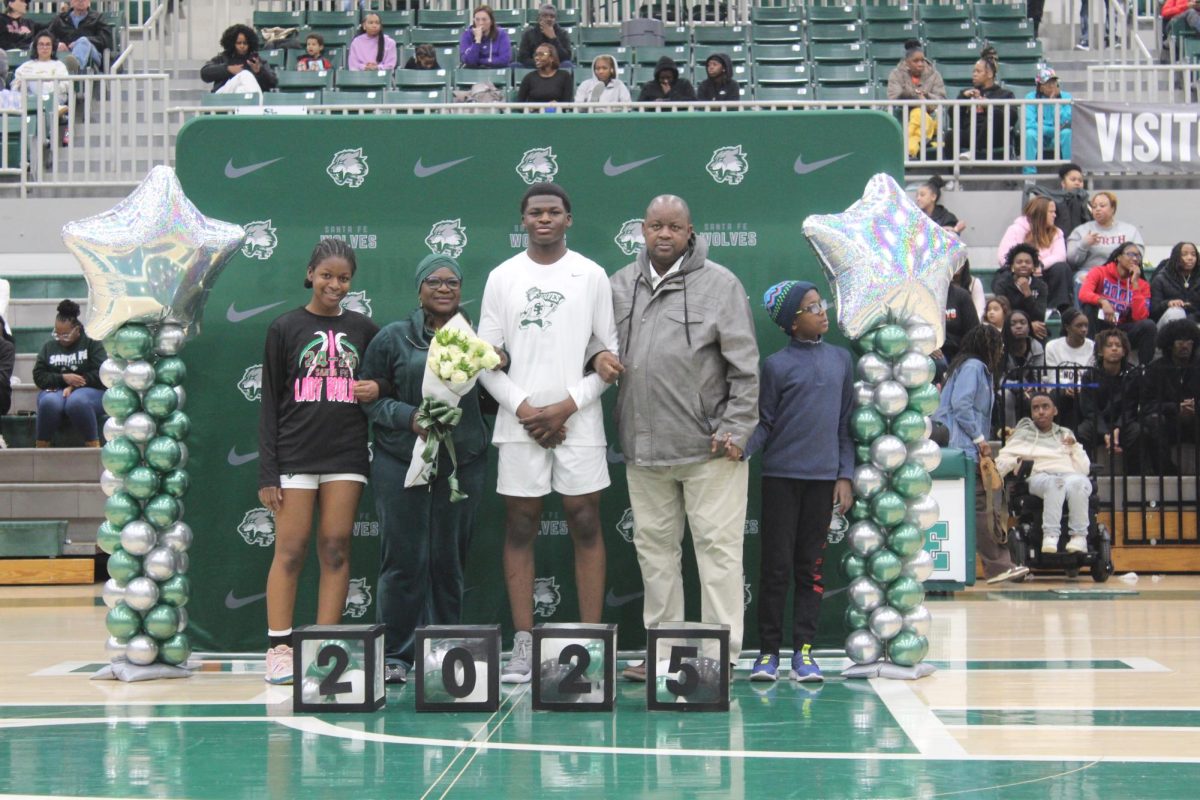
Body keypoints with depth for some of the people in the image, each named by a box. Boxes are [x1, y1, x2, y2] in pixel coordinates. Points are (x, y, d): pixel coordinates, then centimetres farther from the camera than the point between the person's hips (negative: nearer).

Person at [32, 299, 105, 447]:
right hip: (56, 391, 2)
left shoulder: (92, 344, 3)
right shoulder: (49, 347, 13)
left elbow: (101, 374, -7)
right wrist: (63, 378, -13)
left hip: (88, 390, -2)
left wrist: (74, 385, -15)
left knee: (76, 401, -40)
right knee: (49, 402, -36)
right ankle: (41, 448, -22)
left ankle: (94, 446, -28)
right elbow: (39, 377, 4)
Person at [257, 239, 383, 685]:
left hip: (346, 454, 2)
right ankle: (279, 648, 1)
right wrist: (268, 473, -4)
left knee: (336, 550, 1)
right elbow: (270, 404, 2)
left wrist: (377, 390, -4)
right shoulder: (285, 329, 4)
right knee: (290, 551, -5)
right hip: (295, 455, -2)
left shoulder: (364, 330, 10)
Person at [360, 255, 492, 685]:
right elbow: (367, 394, 2)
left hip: (462, 466, 2)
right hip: (401, 464, -2)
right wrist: (408, 416, -13)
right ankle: (395, 654, 8)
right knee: (403, 560, -2)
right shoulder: (393, 338, 3)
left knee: (449, 561, 7)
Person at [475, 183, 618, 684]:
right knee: (520, 527, 2)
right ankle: (523, 645, 7)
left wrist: (568, 406, -8)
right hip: (520, 421, 1)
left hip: (578, 421, -1)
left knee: (586, 526, 0)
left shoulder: (591, 275, 5)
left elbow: (612, 353, 3)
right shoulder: (502, 277, 7)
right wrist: (524, 409, -7)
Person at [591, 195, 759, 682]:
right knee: (655, 547, 11)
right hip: (643, 446, 5)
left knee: (717, 546, -2)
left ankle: (722, 654, 4)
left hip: (709, 447, -5)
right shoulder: (620, 285, 11)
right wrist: (598, 357, -2)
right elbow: (602, 342, 22)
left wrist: (736, 428, -8)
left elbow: (744, 366, -3)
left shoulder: (719, 284, -2)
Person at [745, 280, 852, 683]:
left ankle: (803, 650, 11)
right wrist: (741, 447, -20)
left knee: (811, 566, 6)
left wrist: (845, 475, 5)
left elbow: (846, 423, 11)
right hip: (781, 475, -3)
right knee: (777, 565, 0)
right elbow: (764, 423, 0)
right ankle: (768, 650, 7)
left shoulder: (840, 358, 9)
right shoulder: (777, 364, -1)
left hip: (823, 476, 3)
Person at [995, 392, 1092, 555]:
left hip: (1070, 475, 1)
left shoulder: (1065, 434, 29)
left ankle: (1079, 536, -34)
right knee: (1054, 483, -40)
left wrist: (1074, 447, 6)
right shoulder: (1023, 433, 26)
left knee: (1076, 482, -38)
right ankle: (1050, 535, -45)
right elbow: (1001, 460, 15)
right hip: (1039, 477, -1)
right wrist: (1017, 461, -4)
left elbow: (1084, 469, 20)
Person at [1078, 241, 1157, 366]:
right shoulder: (1100, 272, -2)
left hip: (1122, 330, 1)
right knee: (1090, 305, -30)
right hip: (1099, 326, -1)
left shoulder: (1142, 285, 2)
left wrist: (1135, 284, -13)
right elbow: (1083, 293, -21)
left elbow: (1139, 317, -11)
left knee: (1148, 325, -26)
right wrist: (1103, 301, -41)